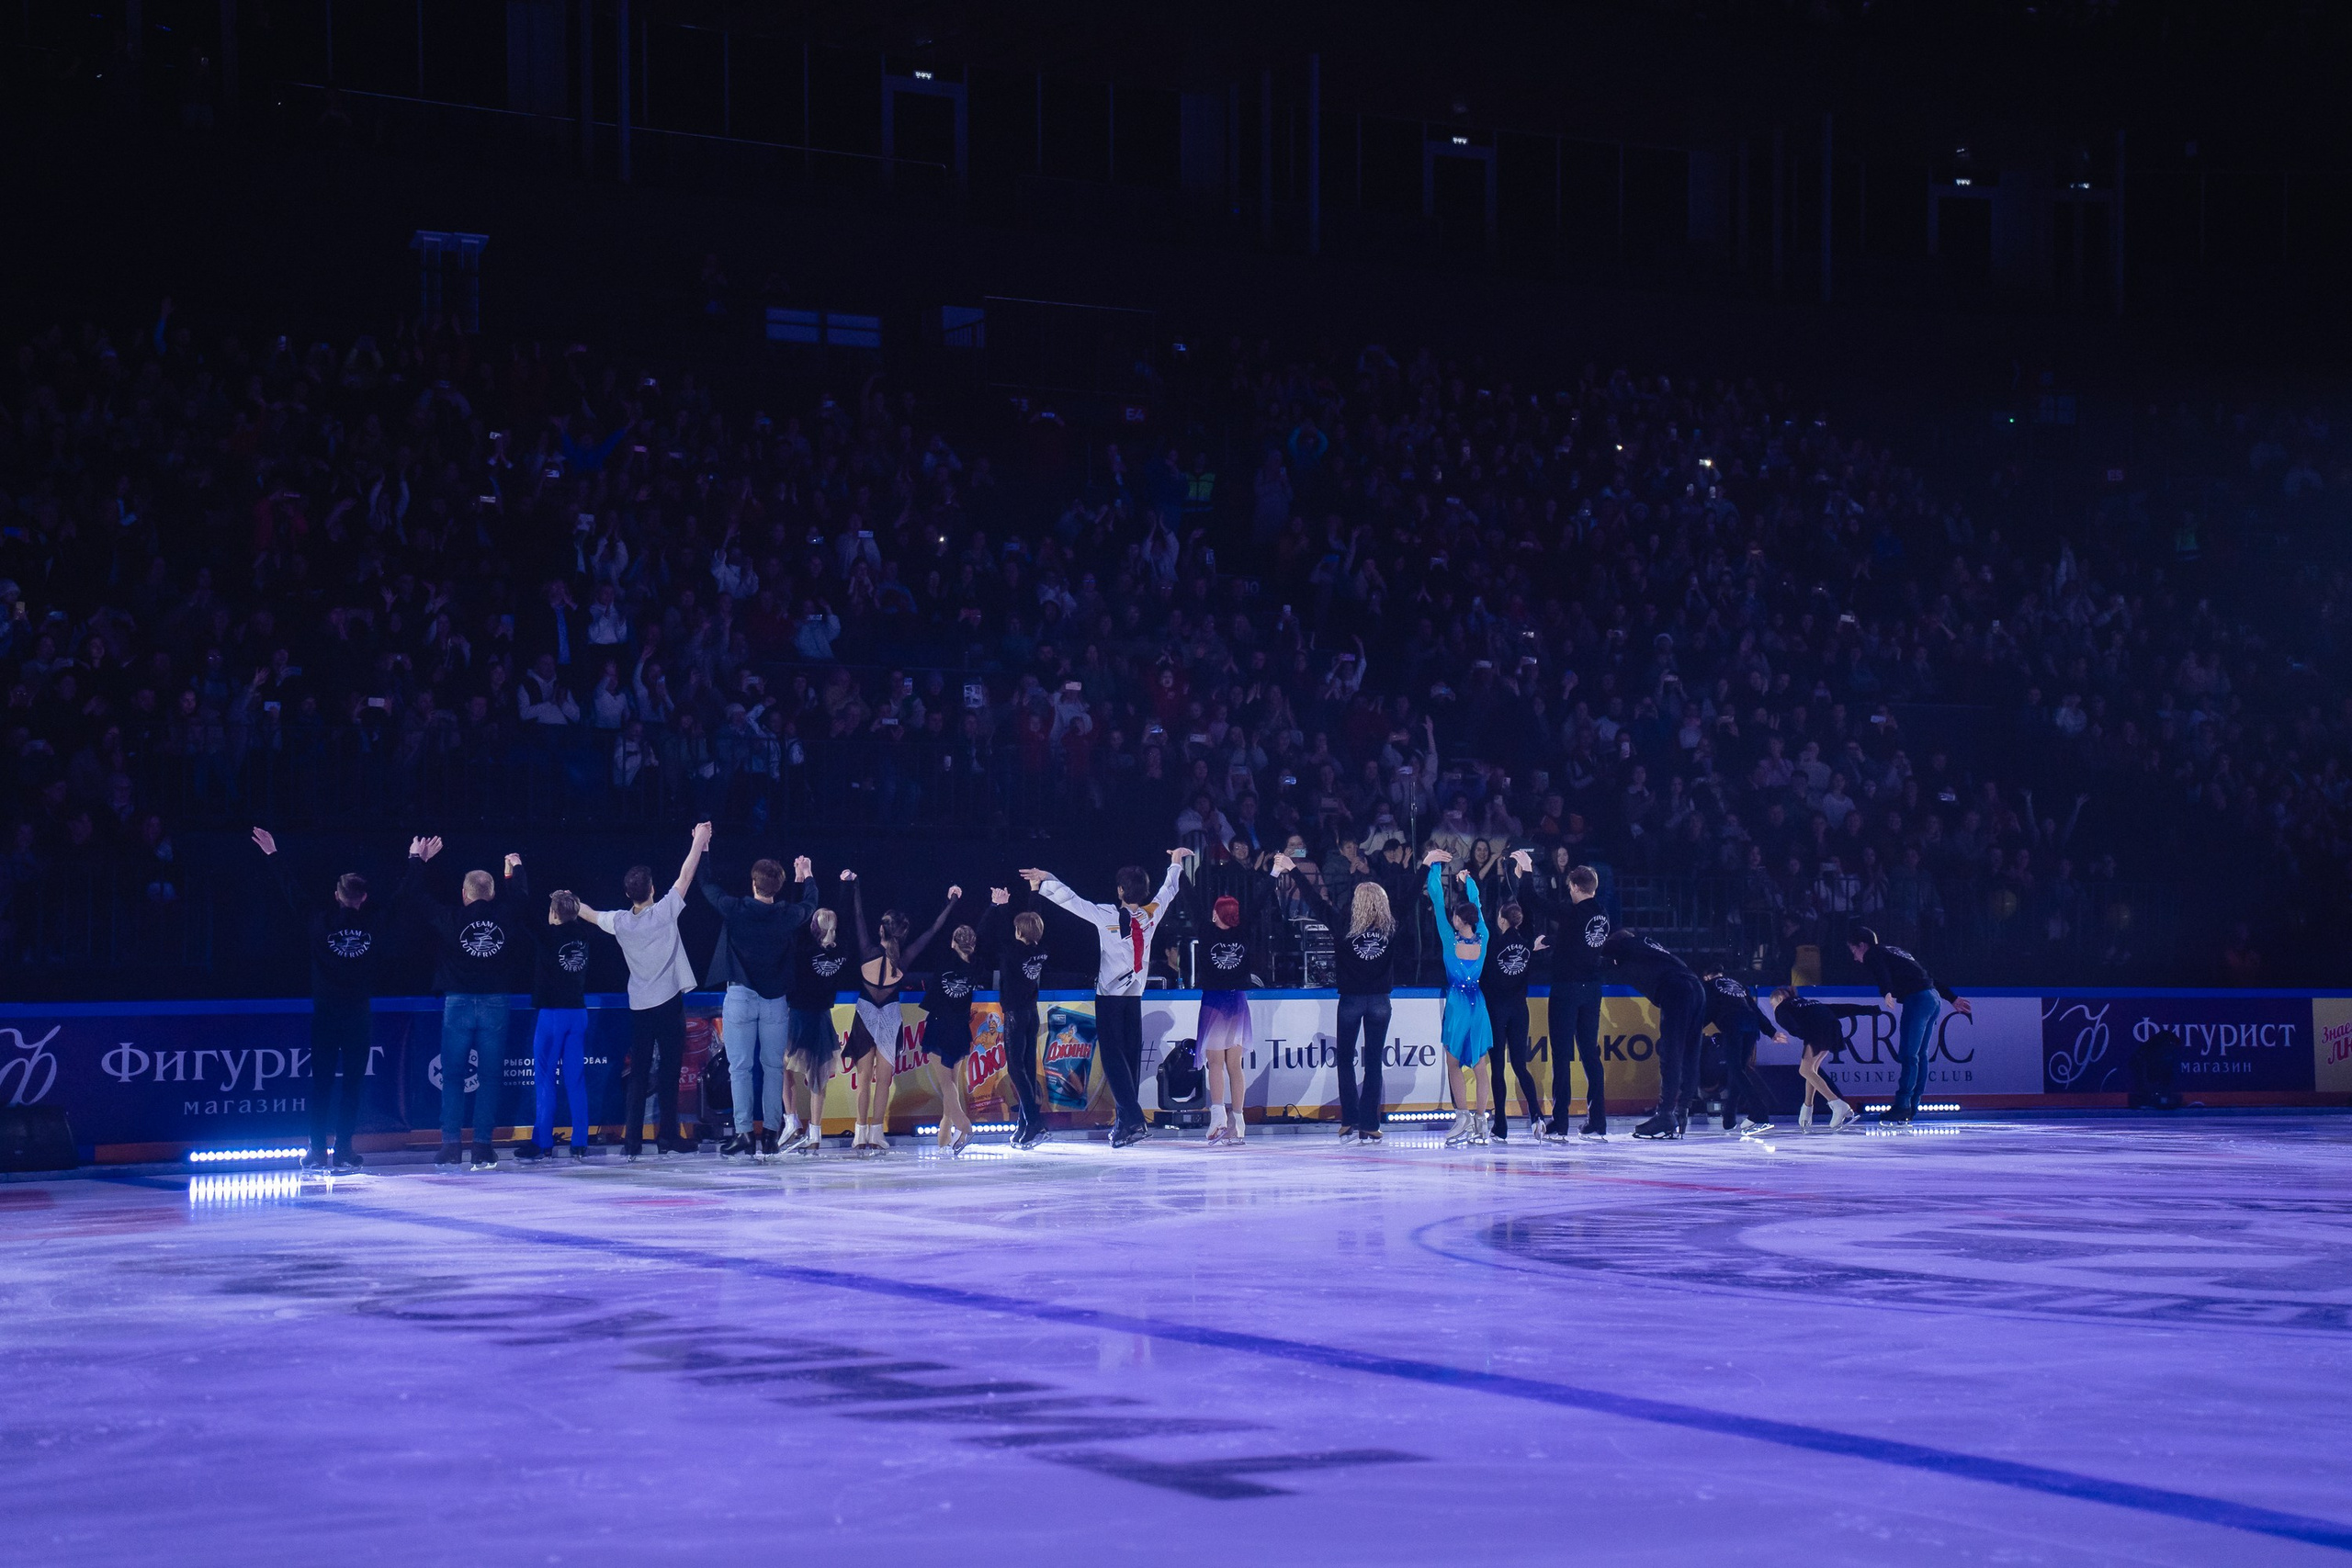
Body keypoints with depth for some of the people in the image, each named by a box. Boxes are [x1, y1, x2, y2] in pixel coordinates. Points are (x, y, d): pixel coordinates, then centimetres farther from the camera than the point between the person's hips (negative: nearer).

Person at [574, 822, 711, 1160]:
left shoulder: (619, 922, 0)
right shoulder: (664, 912, -10)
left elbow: (590, 914, 19)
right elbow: (686, 876, -3)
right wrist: (699, 842, 7)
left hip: (639, 1006, 3)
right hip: (669, 1002, -3)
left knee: (638, 1074, 6)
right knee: (669, 1070, 1)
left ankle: (632, 1141, 1)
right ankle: (667, 1137, 1)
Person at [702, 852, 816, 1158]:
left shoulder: (735, 911, -10)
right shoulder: (789, 915, -3)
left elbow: (707, 884, 5)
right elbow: (810, 902, 19)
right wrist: (807, 875, 38)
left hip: (740, 996, -2)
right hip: (776, 1000, 2)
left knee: (740, 1067, 0)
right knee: (774, 1067, 8)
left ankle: (744, 1132, -6)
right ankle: (770, 1133, 5)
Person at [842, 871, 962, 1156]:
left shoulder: (868, 951, -13)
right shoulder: (903, 958, -12)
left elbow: (859, 915, -3)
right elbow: (934, 929, -6)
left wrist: (853, 884, 8)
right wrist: (952, 902, 1)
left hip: (865, 1015, 1)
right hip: (890, 1017, 0)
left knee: (864, 1077, 5)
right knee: (883, 1079, 3)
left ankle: (862, 1135, -1)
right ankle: (876, 1135, -1)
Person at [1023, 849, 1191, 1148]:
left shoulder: (1106, 915, -12)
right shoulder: (1151, 913, 0)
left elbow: (1071, 900, -9)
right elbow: (1168, 891, 19)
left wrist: (1046, 880, 3)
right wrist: (1176, 863, 36)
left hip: (1108, 996, -5)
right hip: (1135, 997, 5)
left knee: (1113, 1057, -7)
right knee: (1131, 1058, 10)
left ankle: (1134, 1121, -19)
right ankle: (1126, 1121, 15)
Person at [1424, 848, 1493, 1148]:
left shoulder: (1450, 940, -12)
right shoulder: (1483, 939, -3)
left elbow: (1437, 899, -6)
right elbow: (1477, 903, 15)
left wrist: (1434, 866, 1)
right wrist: (1468, 881, 29)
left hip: (1457, 1002, -4)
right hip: (1478, 1003, 4)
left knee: (1454, 1064, 1)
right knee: (1478, 1065, 7)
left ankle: (1463, 1116, -14)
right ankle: (1480, 1122, 5)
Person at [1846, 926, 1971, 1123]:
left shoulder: (1872, 955, 3)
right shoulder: (1895, 951, 28)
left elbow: (1882, 974, -20)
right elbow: (1928, 974, 29)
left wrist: (1887, 993, -39)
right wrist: (1952, 998, 30)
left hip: (1917, 999, -9)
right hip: (1933, 998, 9)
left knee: (1909, 1054, -10)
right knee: (1920, 1055, 11)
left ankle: (1903, 1104, -13)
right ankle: (1913, 1106, 13)